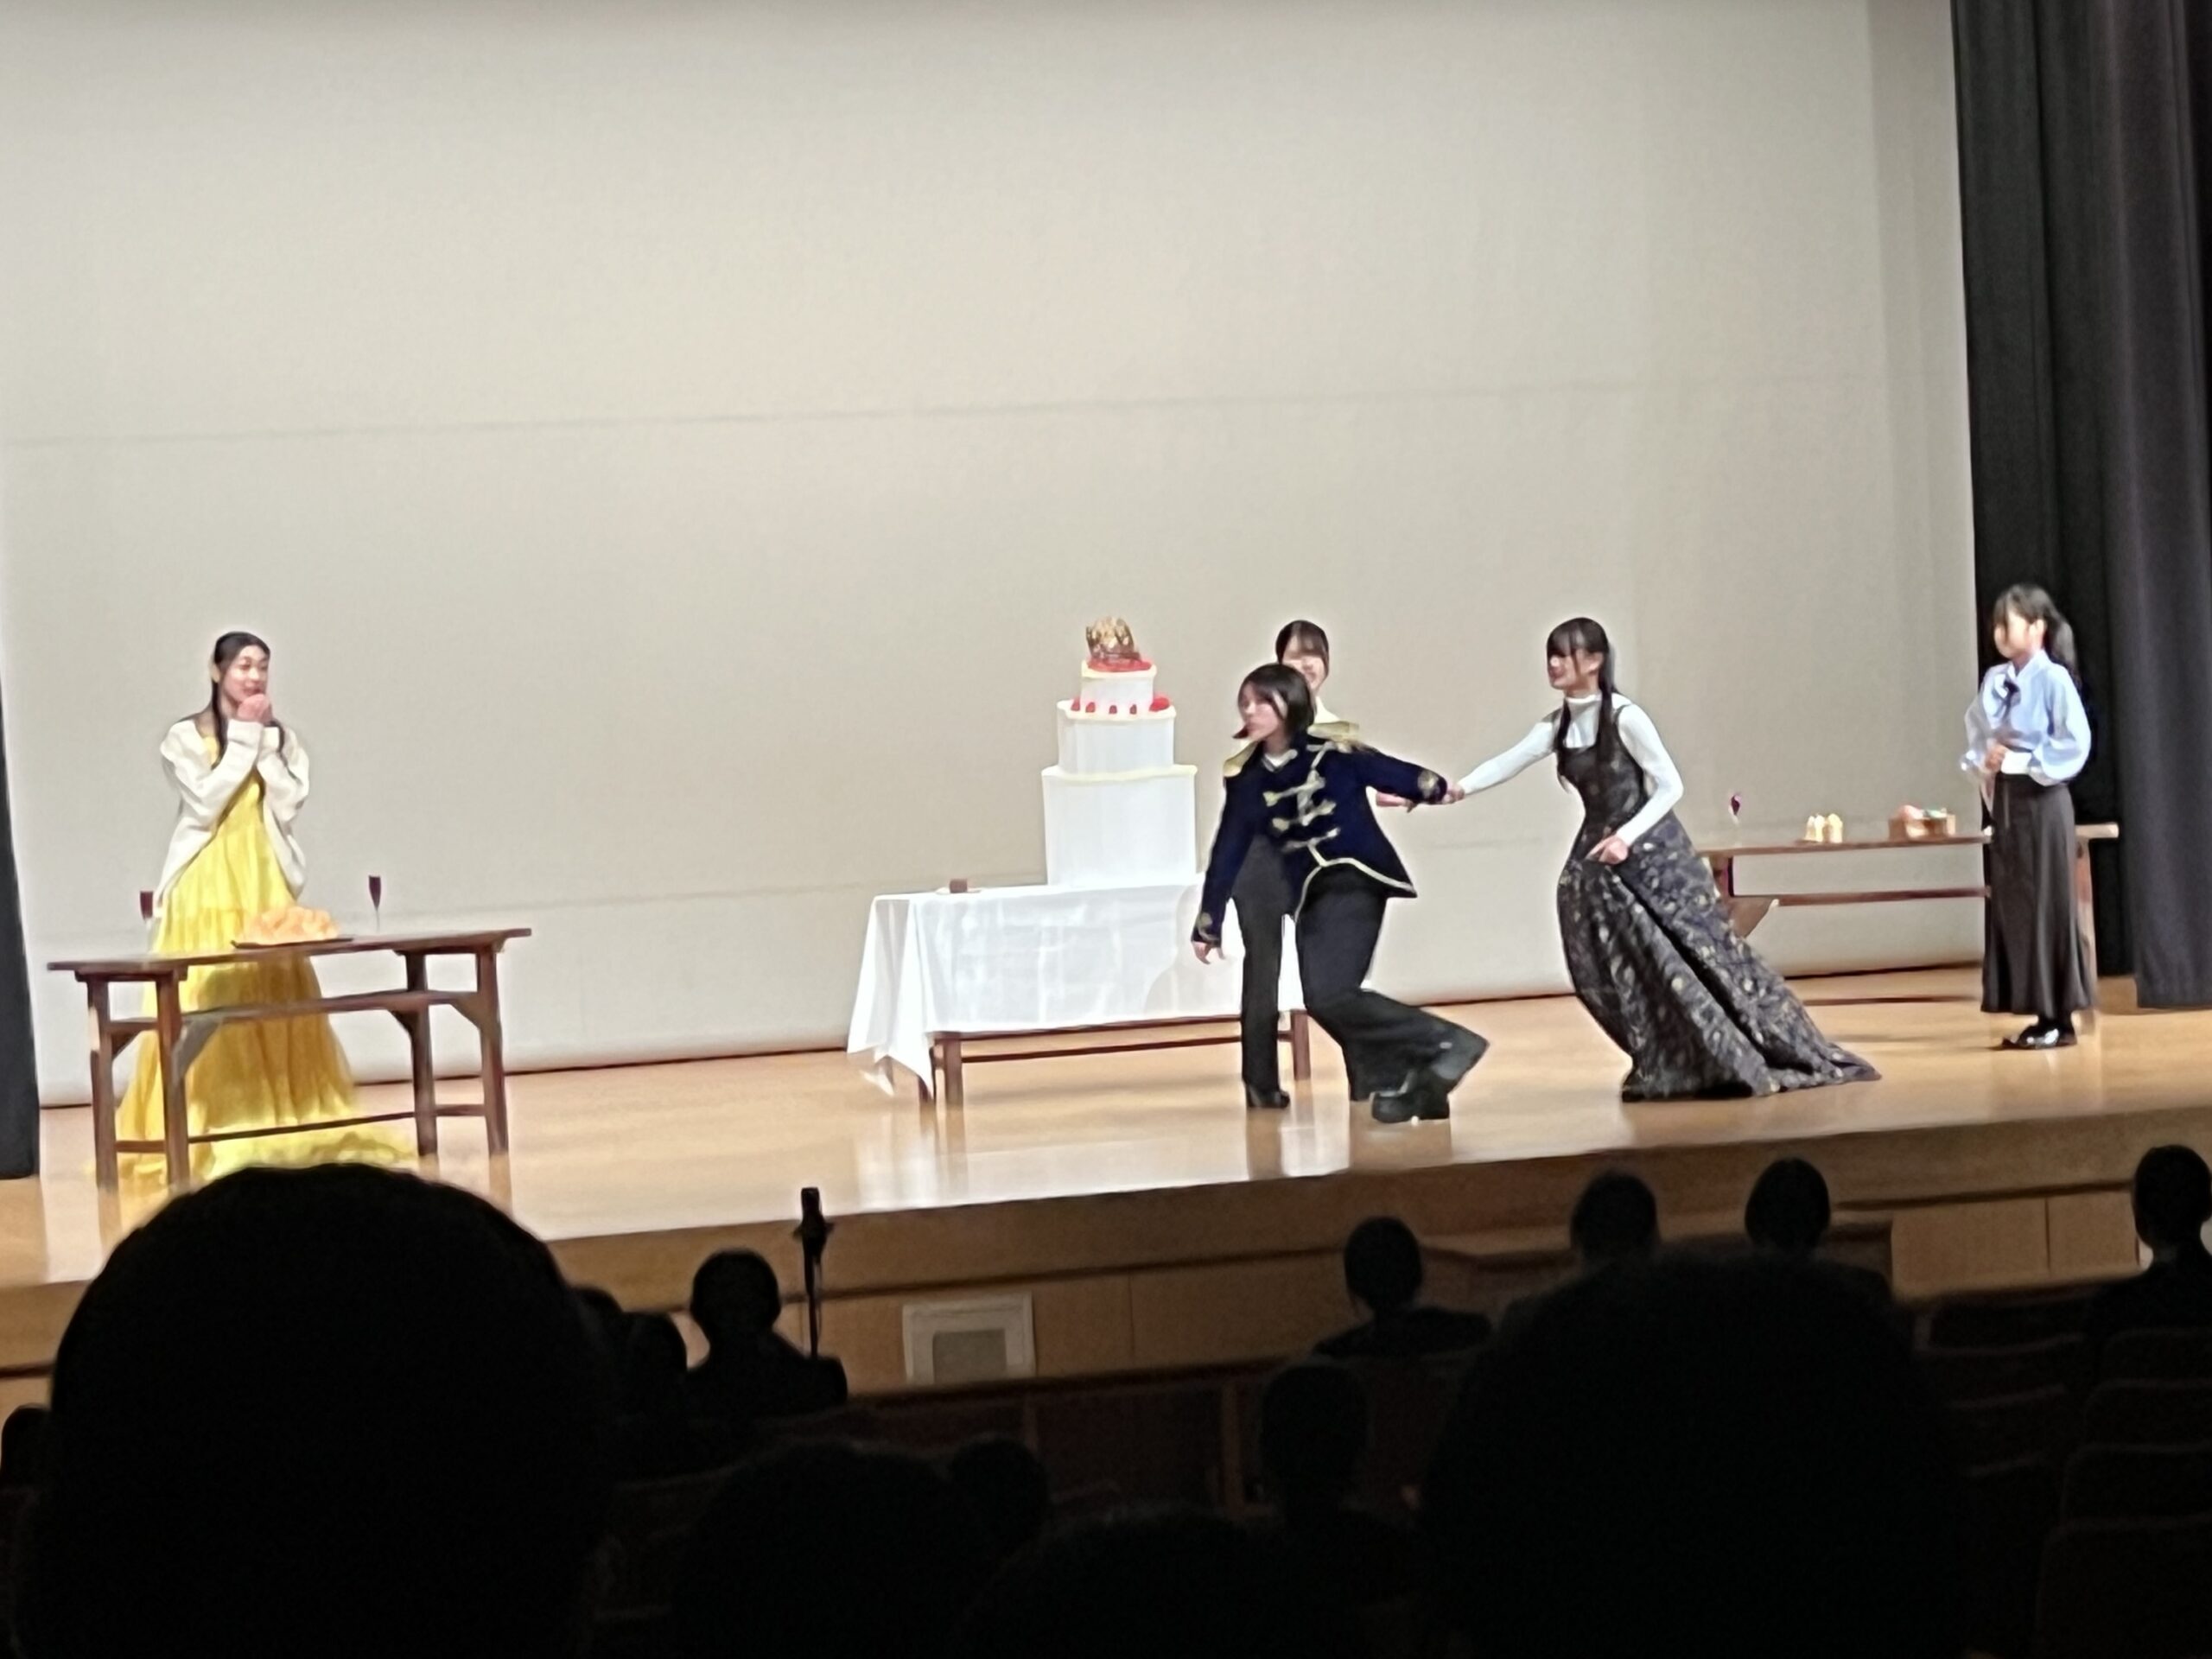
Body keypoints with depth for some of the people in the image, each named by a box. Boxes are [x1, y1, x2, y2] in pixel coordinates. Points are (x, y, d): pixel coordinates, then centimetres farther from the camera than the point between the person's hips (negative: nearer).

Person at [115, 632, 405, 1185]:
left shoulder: (283, 738, 11)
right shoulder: (186, 737, 1)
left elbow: (289, 806, -2)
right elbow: (205, 803, -12)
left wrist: (264, 742, -6)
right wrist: (242, 738, -9)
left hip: (266, 887, 3)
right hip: (206, 890, -3)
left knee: (278, 1005, -1)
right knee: (207, 1008, -8)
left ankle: (285, 1123, 4)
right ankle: (208, 1129, -7)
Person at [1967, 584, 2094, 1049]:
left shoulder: (2054, 679, -10)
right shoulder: (1994, 681, 8)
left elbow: (2075, 744, -14)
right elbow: (1977, 733, 16)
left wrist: (2021, 761, -16)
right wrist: (1981, 761, -4)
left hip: (2041, 800, -7)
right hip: (2004, 801, 7)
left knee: (2046, 905, -3)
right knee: (2010, 905, 7)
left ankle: (2059, 1017, 2)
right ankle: (2040, 1014, 12)